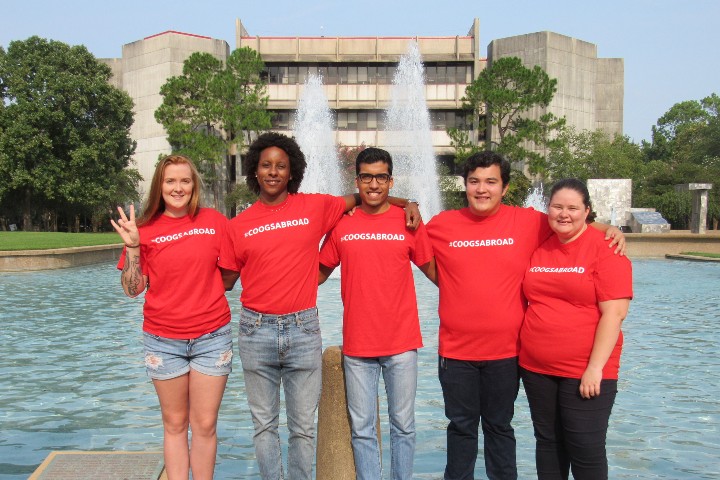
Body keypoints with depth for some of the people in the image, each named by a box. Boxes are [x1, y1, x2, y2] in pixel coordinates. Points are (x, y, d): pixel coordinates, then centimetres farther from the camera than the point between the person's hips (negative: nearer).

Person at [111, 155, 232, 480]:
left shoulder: (214, 222, 0)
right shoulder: (145, 230, 1)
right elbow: (132, 289, 1)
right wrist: (132, 246, -10)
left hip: (212, 337, 0)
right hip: (163, 340, 0)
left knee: (205, 425, 5)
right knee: (174, 424, 11)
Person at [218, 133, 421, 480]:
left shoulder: (315, 208, 3)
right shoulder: (239, 226, 4)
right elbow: (225, 280, 10)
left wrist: (406, 203, 5)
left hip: (303, 329, -1)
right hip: (256, 330, 1)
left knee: (303, 426, 7)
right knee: (264, 424, 12)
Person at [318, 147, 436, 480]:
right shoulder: (341, 225, 3)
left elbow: (434, 270, 7)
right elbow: (320, 273, 11)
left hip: (402, 343, -1)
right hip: (357, 345, 1)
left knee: (403, 426, 10)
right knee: (362, 429, 8)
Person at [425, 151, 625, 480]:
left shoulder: (528, 222, -4)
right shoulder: (441, 225, -3)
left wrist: (609, 229, -5)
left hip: (505, 352, 0)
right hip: (456, 351, 0)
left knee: (499, 426, 17)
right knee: (461, 427, 15)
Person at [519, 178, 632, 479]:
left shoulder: (605, 248, -8)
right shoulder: (538, 248, 8)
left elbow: (614, 312, -13)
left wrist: (595, 367, -17)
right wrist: (525, 355, 9)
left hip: (585, 372, -5)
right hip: (535, 368, 5)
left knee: (586, 450, 2)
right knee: (548, 442, 15)